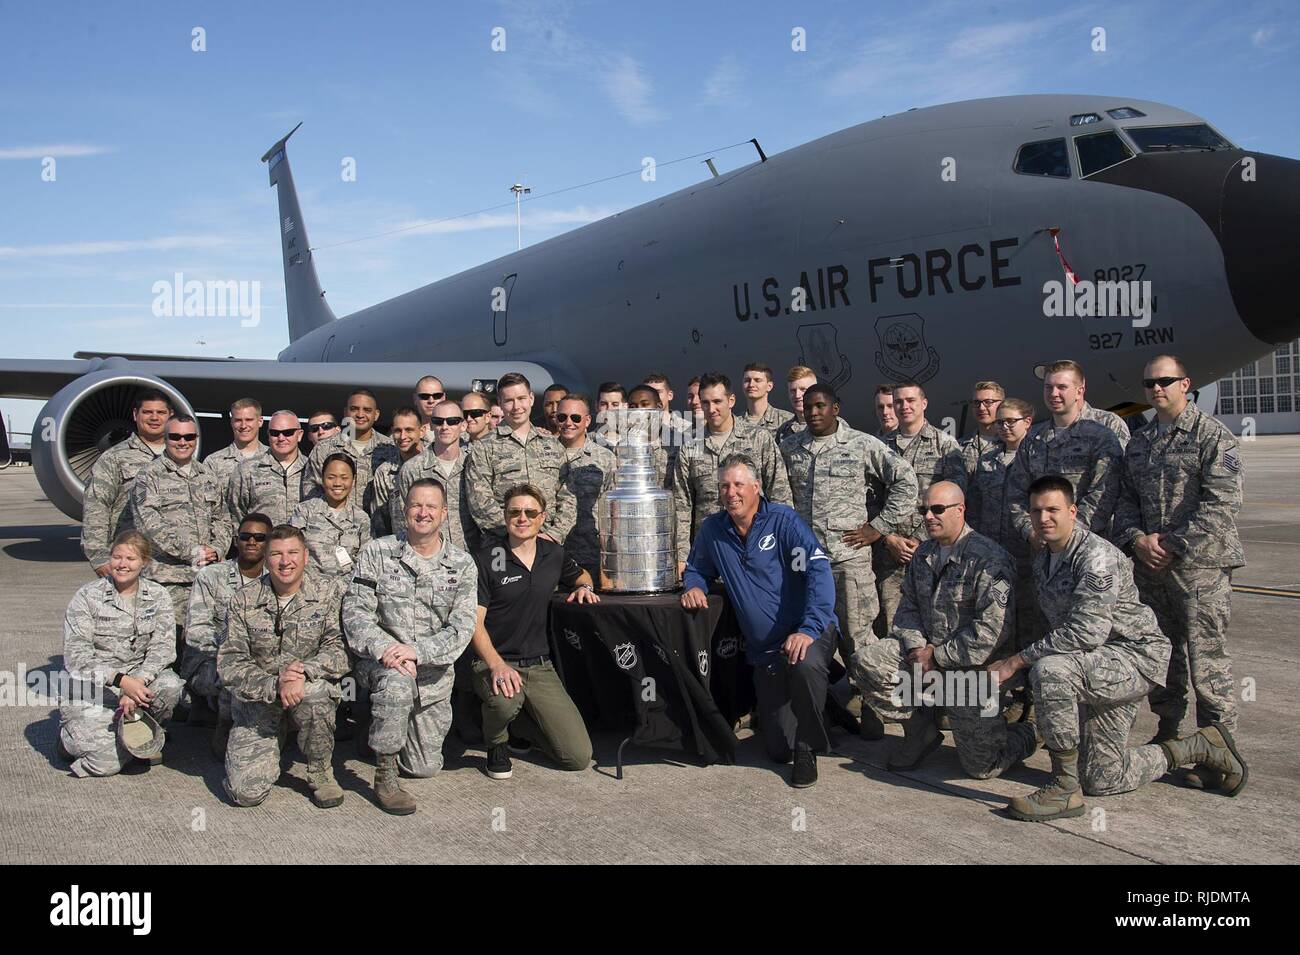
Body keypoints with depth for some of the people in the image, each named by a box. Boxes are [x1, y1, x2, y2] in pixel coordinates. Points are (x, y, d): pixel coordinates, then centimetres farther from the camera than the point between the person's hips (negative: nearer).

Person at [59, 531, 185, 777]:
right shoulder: (87, 597, -7)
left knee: (171, 686, -30)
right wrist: (121, 680, -27)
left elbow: (163, 647, -8)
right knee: (107, 763, -20)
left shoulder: (157, 596, 2)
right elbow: (76, 656, -14)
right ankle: (70, 734, 15)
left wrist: (138, 681, -26)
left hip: (139, 677, 3)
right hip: (93, 690, -3)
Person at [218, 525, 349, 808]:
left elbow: (340, 649, -11)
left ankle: (320, 772, -10)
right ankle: (273, 745, 23)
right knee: (247, 792, -14)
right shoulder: (244, 602, -2)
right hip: (257, 700, 1)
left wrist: (303, 671, -30)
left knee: (317, 693, -38)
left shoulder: (329, 591, -4)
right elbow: (229, 663, -8)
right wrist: (274, 685, -24)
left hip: (310, 687, -1)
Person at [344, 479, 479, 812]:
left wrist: (417, 651, -26)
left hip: (434, 673, 2)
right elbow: (355, 611, -8)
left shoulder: (462, 565, -1)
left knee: (425, 767, 5)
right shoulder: (377, 553, -3)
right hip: (382, 661, -2)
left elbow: (462, 627, -10)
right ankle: (384, 776, -21)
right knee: (397, 680, -39)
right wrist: (385, 648, -27)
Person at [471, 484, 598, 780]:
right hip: (495, 663, -4)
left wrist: (584, 586, 6)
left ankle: (518, 722, 21)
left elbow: (580, 575, 31)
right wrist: (497, 665, -27)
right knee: (505, 700, -41)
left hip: (540, 667, 4)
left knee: (579, 757, -7)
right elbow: (475, 622, -11)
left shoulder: (553, 554, 8)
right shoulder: (487, 559, -6)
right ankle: (497, 743, -2)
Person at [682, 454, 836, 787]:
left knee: (806, 664, -41)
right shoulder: (712, 529, 3)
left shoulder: (783, 520, -11)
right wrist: (694, 586, -4)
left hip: (808, 632, -4)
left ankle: (808, 747, -14)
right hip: (764, 650, 5)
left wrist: (808, 629, -32)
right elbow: (696, 568, 20)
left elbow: (819, 571, -21)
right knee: (778, 749, 4)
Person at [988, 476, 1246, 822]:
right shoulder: (1042, 559, 6)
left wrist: (1017, 660, -26)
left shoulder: (1098, 556, -22)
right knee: (1102, 780, 11)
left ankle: (1065, 789, -24)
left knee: (1049, 670, -35)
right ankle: (1202, 747, 30)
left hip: (1136, 657, -9)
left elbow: (1086, 632, -30)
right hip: (1101, 665, 9)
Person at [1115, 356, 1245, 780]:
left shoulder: (1213, 436, -5)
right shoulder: (1139, 442, 16)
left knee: (1206, 659, -6)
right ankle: (1168, 734, 29)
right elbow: (1126, 498, 17)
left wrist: (1174, 546, -15)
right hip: (1149, 566, 7)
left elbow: (1221, 503, -13)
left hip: (1199, 565, -7)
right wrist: (1136, 539, -3)